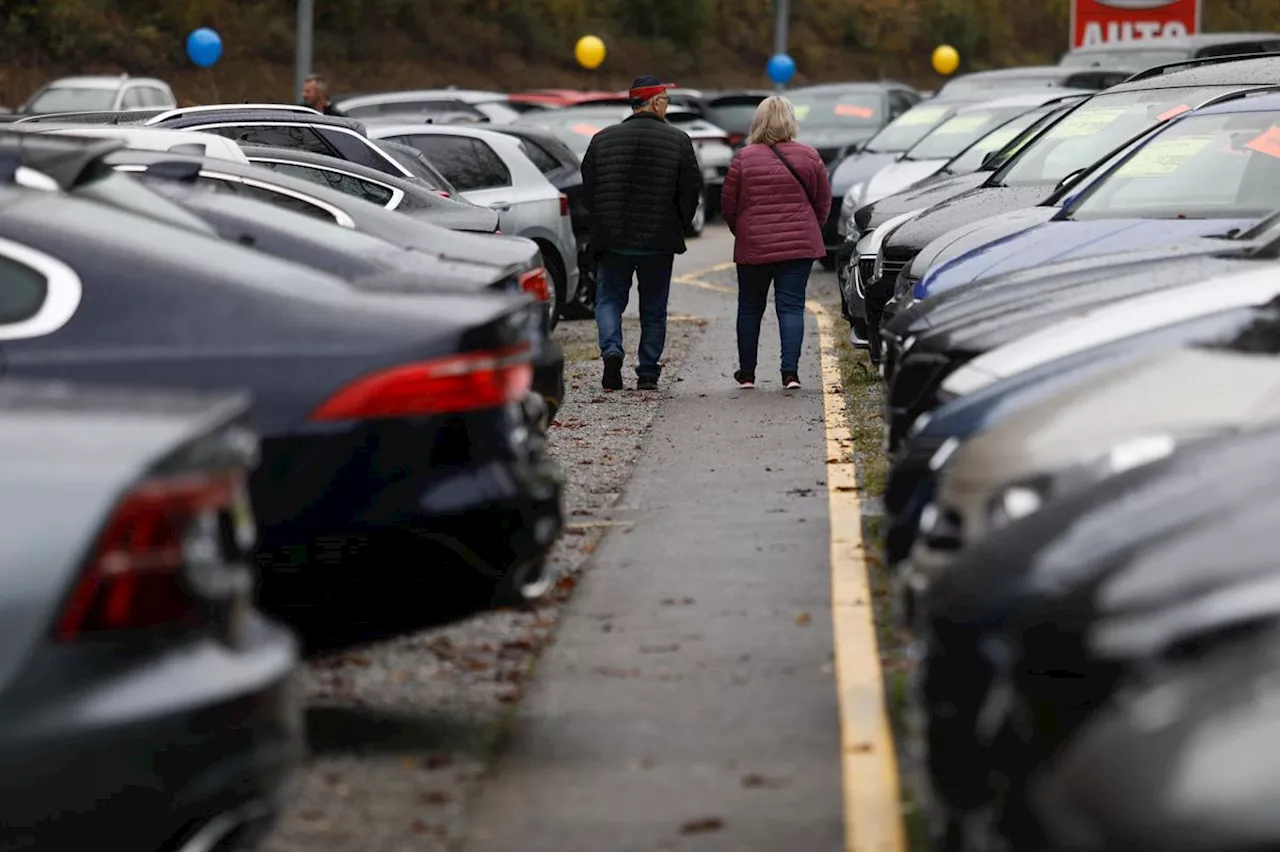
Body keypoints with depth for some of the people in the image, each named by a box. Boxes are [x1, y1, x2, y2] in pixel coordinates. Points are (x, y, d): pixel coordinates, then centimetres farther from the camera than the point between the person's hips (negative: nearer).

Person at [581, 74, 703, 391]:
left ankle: (611, 349, -14)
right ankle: (647, 374, 11)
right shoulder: (678, 141, -4)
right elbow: (691, 190, -4)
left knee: (609, 299, 11)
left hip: (613, 238, 1)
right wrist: (679, 228, 10)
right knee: (653, 309, 11)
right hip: (659, 243, -1)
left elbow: (588, 190, 4)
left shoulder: (602, 139, 1)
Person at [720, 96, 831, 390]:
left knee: (750, 308, 12)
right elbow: (823, 201, 6)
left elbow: (728, 205, 0)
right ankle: (790, 371, -9)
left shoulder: (744, 158, -6)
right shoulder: (808, 157, -2)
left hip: (753, 245, 0)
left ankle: (746, 372, 18)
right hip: (799, 244, 1)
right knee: (791, 307, 2)